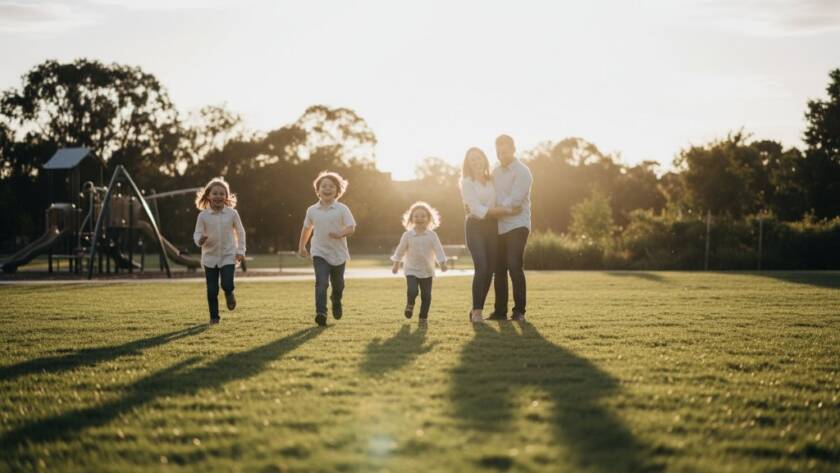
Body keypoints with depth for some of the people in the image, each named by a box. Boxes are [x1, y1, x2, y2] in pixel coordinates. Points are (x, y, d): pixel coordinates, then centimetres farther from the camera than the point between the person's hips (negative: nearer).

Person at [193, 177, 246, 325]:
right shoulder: (203, 215, -6)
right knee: (212, 290, 3)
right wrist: (200, 240, -27)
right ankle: (214, 316, 19)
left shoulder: (232, 213, -4)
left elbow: (240, 232, 7)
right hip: (210, 257, 1)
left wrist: (240, 251, 2)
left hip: (228, 256, -1)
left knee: (227, 284, -17)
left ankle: (229, 294, 20)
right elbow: (197, 234, -3)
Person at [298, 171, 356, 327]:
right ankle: (321, 313, -26)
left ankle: (336, 303, 48)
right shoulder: (312, 210, 3)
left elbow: (351, 228, -12)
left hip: (338, 254, 0)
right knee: (321, 282, -19)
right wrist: (301, 247, 21)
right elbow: (307, 228, 19)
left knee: (337, 284, 17)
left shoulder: (342, 209, -6)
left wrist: (340, 234, -32)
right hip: (319, 253, 0)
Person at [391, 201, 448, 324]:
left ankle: (423, 317, 15)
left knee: (426, 295, 0)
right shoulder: (408, 235, -5)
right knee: (412, 291, -17)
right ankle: (410, 304, 16)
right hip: (411, 270, -1)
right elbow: (401, 249, 7)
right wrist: (396, 263, 14)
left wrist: (442, 263, -21)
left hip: (427, 271, 1)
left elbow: (438, 249, -9)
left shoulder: (432, 235, -5)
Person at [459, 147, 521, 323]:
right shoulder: (466, 183, -3)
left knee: (490, 270, 1)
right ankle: (476, 311, -17)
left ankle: (477, 310, 11)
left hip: (491, 227, 6)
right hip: (475, 227, -6)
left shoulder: (491, 181, 16)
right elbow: (478, 210, -13)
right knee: (482, 267, -21)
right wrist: (506, 210, -16)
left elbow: (497, 206, 16)